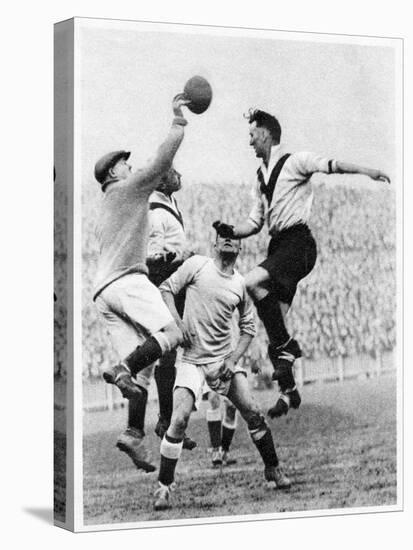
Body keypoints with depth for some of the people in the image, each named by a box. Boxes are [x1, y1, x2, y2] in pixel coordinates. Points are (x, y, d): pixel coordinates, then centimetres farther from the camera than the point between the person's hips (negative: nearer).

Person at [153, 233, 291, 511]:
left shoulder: (241, 284, 5)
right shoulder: (197, 265, -3)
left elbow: (248, 326, 12)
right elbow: (166, 289, 1)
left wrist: (234, 358, -1)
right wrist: (177, 321, -14)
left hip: (225, 358, 3)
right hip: (193, 358, -3)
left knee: (253, 413, -1)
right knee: (179, 419, -16)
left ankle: (273, 469, 21)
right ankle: (164, 486, -5)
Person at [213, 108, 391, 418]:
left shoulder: (295, 162, -2)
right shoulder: (262, 177, 20)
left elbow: (331, 166, -18)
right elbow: (255, 223, 23)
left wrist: (366, 171, -32)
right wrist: (231, 232, 5)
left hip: (298, 242, -8)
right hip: (278, 244, 8)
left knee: (253, 282, -28)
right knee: (275, 322, 5)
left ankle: (286, 347, -16)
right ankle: (288, 390, 15)